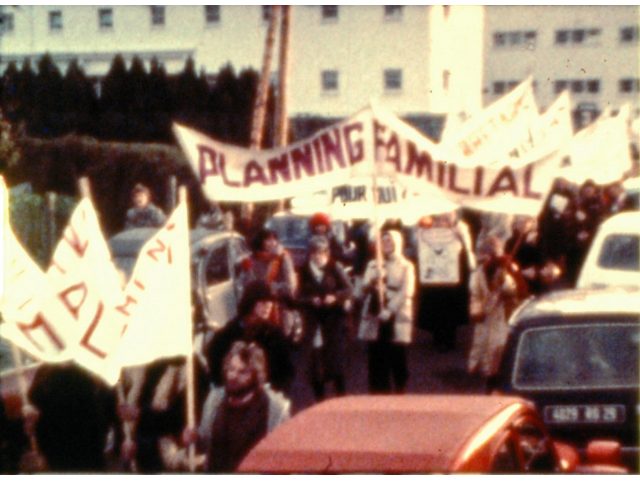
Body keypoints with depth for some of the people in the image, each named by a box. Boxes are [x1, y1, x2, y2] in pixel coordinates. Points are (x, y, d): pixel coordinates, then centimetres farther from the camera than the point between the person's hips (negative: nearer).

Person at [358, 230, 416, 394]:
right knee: (376, 360, 3)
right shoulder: (373, 264, 14)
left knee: (397, 360, -2)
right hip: (374, 318, 3)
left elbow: (405, 293, -7)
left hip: (397, 319, -3)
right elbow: (364, 288, 6)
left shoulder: (406, 266, 3)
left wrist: (389, 311, -17)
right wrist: (371, 284, -18)